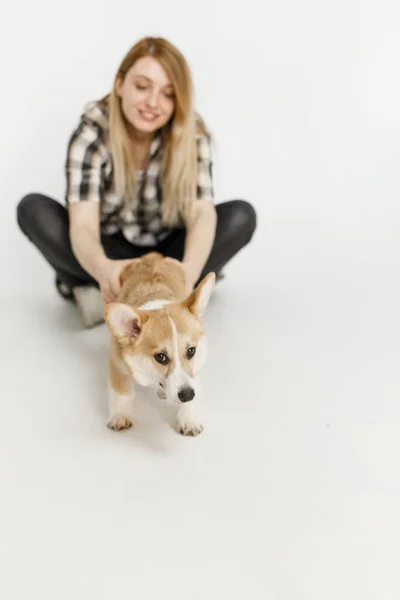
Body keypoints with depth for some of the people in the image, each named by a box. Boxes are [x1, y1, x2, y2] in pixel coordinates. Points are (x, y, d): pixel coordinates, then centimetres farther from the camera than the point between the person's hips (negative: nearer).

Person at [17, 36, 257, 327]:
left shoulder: (192, 132, -16)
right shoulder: (93, 131, -21)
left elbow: (202, 214, -27)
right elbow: (83, 224, -31)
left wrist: (188, 273, -50)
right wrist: (103, 269, -55)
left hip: (169, 249, 2)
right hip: (107, 252, -1)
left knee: (241, 216, -25)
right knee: (33, 209, -24)